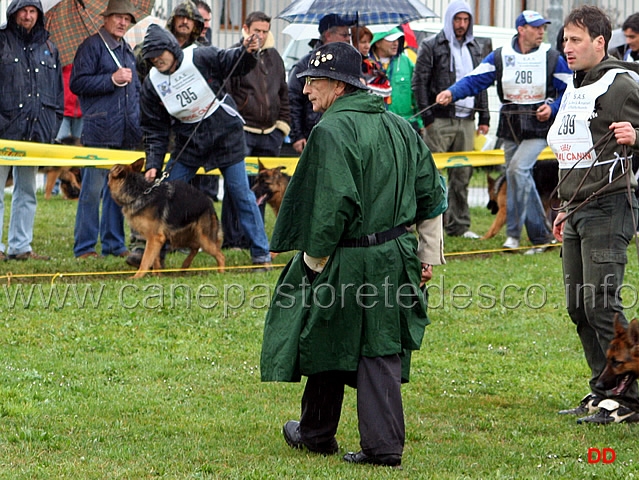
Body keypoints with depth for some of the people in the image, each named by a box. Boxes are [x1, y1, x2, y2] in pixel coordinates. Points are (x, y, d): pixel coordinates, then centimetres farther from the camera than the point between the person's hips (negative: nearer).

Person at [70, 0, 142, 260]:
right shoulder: (91, 46, -2)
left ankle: (114, 243, 15)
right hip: (99, 132, -7)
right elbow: (77, 83, -11)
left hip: (126, 133, 7)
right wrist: (112, 80, -16)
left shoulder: (127, 51, 21)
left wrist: (137, 122, 20)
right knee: (93, 189, -6)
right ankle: (84, 246, -2)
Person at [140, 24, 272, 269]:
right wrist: (153, 165, -10)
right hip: (188, 143, 3)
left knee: (242, 195, 1)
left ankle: (261, 253, 11)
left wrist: (247, 52, -26)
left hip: (225, 135, -3)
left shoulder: (202, 58, -15)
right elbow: (155, 131, -2)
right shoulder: (152, 85, -6)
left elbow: (234, 64, -4)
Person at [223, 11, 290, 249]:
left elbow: (283, 94, 22)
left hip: (269, 134, 6)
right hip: (241, 133, -6)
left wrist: (283, 124, 15)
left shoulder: (274, 57, 14)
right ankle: (232, 239, -1)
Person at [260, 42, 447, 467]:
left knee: (324, 344, 11)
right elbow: (431, 196, 14)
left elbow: (332, 206, -22)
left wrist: (312, 261, -11)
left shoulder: (332, 132, -16)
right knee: (380, 351, 7)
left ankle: (317, 434, 26)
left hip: (346, 262, -7)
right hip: (394, 258, 7)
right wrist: (428, 254, 21)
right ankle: (384, 445, 2)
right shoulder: (399, 127, 10)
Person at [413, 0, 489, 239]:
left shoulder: (474, 48, 16)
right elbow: (419, 83, -5)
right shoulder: (431, 46, -2)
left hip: (466, 121, 5)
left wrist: (484, 117, 13)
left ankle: (459, 225, 11)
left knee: (462, 176, 6)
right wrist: (427, 117, -11)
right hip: (440, 121, -5)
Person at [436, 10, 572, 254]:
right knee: (522, 179, 7)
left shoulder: (552, 58, 0)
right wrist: (452, 92, -23)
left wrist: (552, 108, -11)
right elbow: (475, 80, -5)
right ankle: (541, 236, 19)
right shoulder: (500, 57, 2)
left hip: (538, 129, -4)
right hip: (510, 129, 4)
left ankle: (513, 231, -13)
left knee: (518, 169, -22)